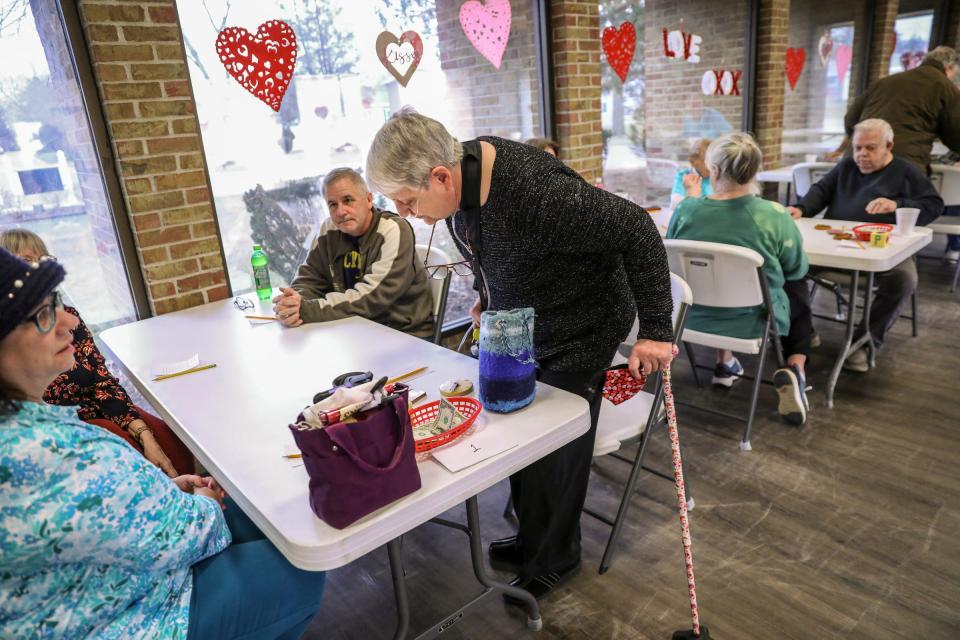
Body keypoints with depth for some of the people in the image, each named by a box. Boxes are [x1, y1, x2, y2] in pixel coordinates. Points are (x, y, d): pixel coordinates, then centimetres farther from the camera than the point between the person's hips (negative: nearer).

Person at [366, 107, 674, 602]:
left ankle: (553, 561, 30)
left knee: (554, 447, 4)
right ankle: (533, 538, 40)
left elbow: (636, 230, -30)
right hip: (518, 327, 8)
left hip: (576, 336, -8)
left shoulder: (534, 191, -37)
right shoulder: (462, 169, -10)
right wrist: (486, 296, 19)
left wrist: (655, 330, -27)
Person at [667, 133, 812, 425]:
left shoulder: (685, 210, -15)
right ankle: (795, 370, 12)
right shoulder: (774, 216, -20)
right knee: (799, 292, 28)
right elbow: (797, 269, -2)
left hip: (696, 316, 3)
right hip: (752, 321, -2)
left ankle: (724, 363, 38)